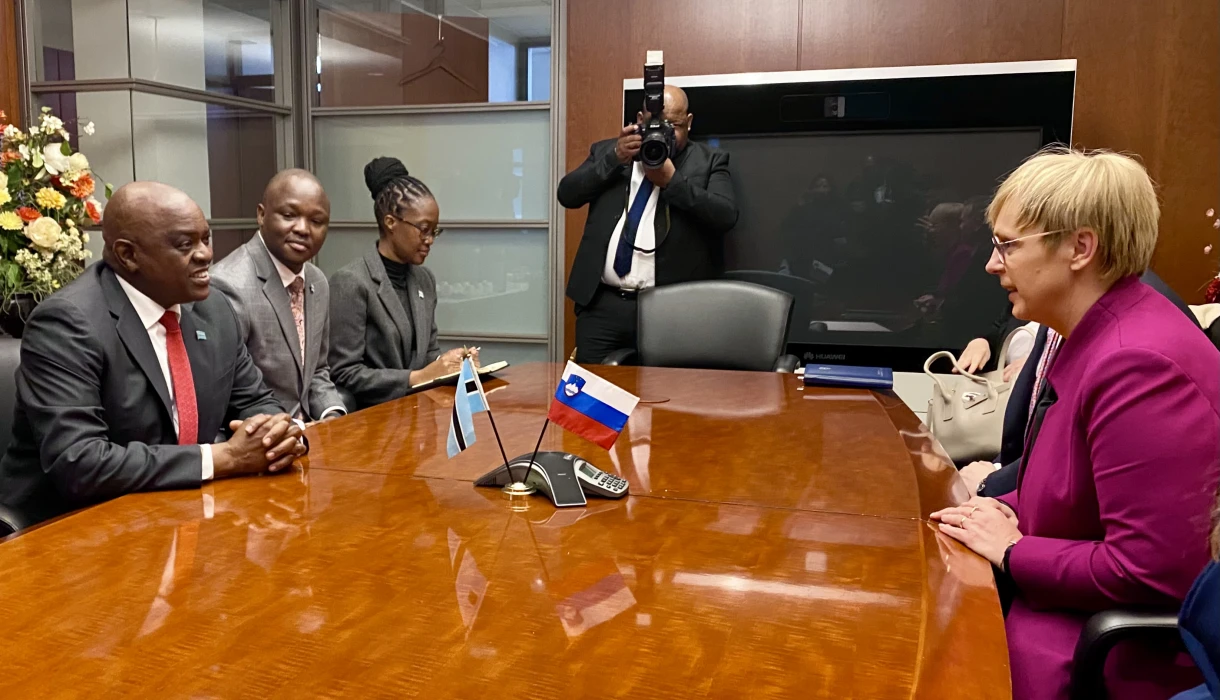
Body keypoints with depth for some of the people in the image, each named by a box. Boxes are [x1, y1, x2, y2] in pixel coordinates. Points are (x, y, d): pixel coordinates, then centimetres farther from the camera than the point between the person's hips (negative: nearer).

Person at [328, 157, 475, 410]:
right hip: (369, 413, -7)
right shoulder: (351, 283, -11)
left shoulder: (425, 279, 11)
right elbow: (345, 375, -13)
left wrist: (449, 363, -3)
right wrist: (417, 378, -17)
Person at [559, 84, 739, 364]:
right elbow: (567, 194, 3)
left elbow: (725, 215, -8)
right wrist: (614, 159, -8)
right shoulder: (607, 151, 13)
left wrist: (671, 180, -14)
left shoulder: (709, 161, 6)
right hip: (601, 303, 2)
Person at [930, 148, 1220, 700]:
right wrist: (1008, 512, -1)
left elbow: (1153, 571, -29)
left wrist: (1013, 553, -17)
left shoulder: (1138, 364, -26)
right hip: (1082, 605, 9)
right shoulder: (1089, 336, 5)